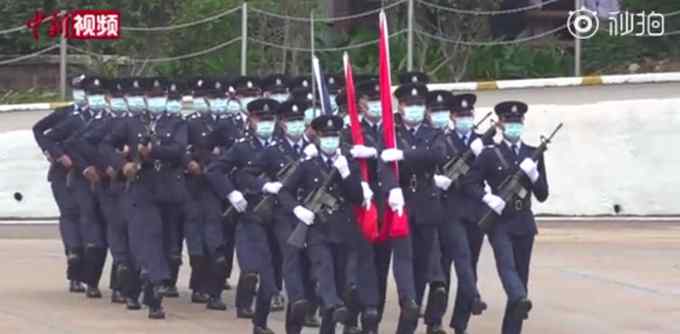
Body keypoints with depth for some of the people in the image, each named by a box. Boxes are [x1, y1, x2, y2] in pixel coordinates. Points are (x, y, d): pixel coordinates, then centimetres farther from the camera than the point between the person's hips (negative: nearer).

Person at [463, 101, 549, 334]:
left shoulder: (533, 155, 9)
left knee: (521, 274, 3)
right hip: (499, 221, -3)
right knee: (506, 264, -27)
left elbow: (542, 195, 8)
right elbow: (469, 183, -2)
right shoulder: (490, 155, 0)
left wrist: (533, 175, -10)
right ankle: (520, 300, -49)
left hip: (524, 223, 3)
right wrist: (488, 198, -19)